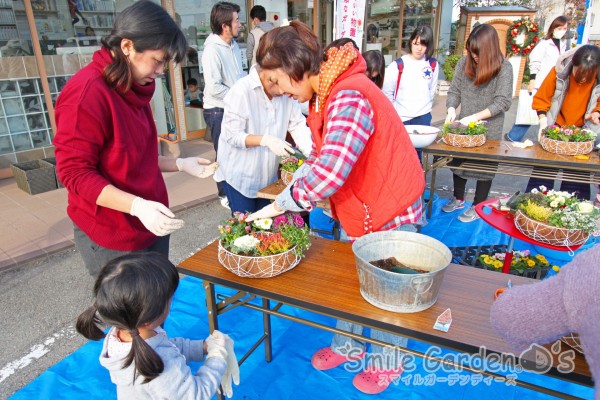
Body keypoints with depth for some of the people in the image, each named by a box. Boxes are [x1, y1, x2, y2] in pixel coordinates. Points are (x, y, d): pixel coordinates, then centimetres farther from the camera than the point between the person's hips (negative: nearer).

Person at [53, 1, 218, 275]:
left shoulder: (133, 89, 8)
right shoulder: (86, 92, -19)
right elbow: (74, 172, -20)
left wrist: (181, 165, 5)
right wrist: (137, 206, -30)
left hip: (150, 223, 8)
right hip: (111, 235, -8)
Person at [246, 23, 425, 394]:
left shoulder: (348, 98, -30)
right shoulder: (325, 95, 2)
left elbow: (329, 171, -37)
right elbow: (319, 156, 7)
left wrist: (281, 203, -23)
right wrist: (285, 201, -4)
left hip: (389, 209, -9)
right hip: (358, 208, 9)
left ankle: (389, 362, 35)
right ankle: (348, 344, 43)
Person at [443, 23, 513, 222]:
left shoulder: (503, 67, -13)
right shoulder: (464, 62, -3)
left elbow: (503, 101, -15)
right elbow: (454, 90, 3)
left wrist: (476, 116, -23)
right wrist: (452, 109, -17)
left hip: (489, 127, -4)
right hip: (464, 124, 4)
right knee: (458, 159, 12)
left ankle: (478, 207, 21)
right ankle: (458, 198, 33)